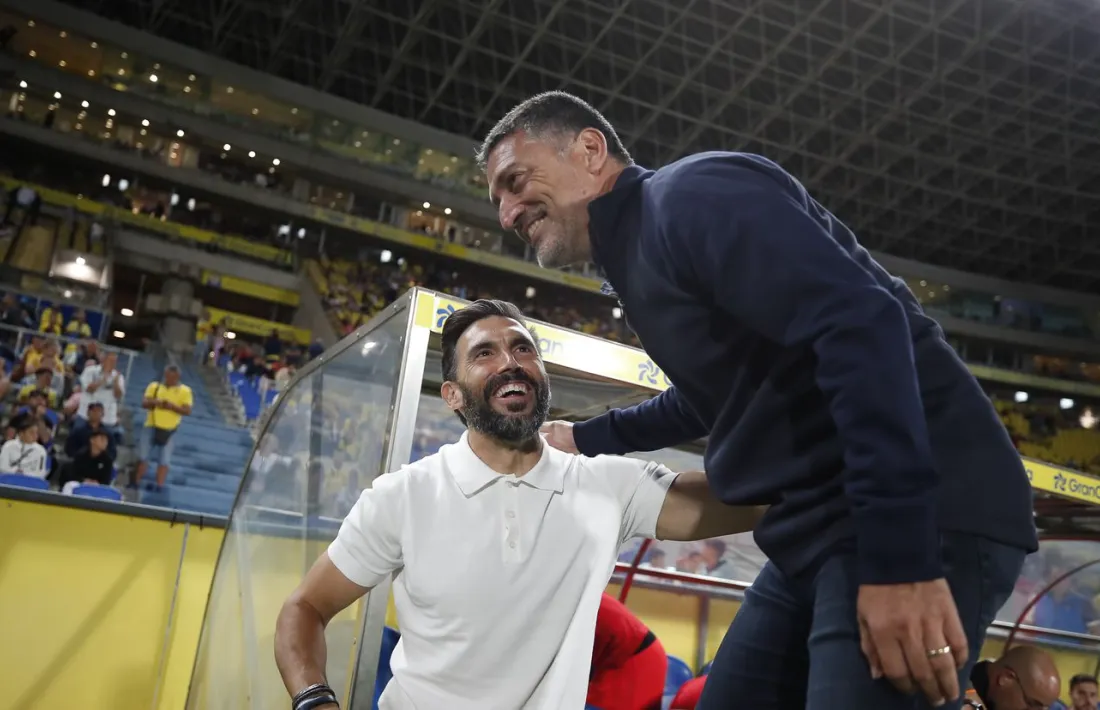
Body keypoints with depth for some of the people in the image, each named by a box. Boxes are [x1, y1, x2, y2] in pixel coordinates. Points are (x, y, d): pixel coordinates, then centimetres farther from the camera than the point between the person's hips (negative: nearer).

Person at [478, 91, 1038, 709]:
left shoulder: (691, 194, -11)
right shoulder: (638, 255, 18)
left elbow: (864, 324, -23)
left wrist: (898, 558, -27)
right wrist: (585, 440, 38)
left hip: (921, 517, -10)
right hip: (824, 527, 10)